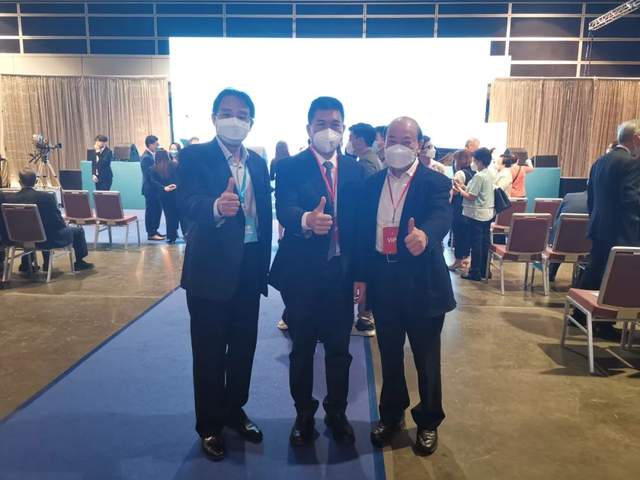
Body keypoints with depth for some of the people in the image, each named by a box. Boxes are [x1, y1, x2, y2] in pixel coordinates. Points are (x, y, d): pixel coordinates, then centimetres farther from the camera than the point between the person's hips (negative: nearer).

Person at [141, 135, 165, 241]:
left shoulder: (152, 155, 11)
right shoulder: (146, 157, -17)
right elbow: (150, 174, -22)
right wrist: (163, 186, -23)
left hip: (155, 187, 9)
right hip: (150, 188, -9)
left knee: (157, 209, 13)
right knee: (151, 210, -2)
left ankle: (154, 231, 23)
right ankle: (151, 233, 5)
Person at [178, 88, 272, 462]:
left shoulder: (259, 163, 8)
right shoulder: (195, 156, -7)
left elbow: (266, 217, 9)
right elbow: (189, 203, -25)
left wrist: (264, 267, 7)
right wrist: (217, 207, -47)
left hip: (249, 269, 5)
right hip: (211, 270, -5)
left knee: (244, 346, 16)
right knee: (209, 352, 8)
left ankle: (235, 411, 37)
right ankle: (209, 425, 27)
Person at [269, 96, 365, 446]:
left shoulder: (355, 170, 5)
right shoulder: (290, 168, -5)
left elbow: (360, 221, 3)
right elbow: (284, 211, -21)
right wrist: (307, 220, -44)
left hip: (342, 272, 2)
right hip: (302, 273, -2)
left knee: (339, 348, 13)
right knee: (302, 349, 12)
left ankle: (337, 412, 34)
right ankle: (304, 414, 33)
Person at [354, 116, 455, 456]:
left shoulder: (435, 182, -7)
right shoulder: (372, 183, 5)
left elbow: (442, 216, -27)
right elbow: (363, 231, 6)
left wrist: (424, 234, -49)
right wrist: (360, 276, 3)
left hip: (422, 282, -3)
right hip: (382, 280, 4)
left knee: (426, 357, 12)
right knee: (389, 354, 17)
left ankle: (428, 421, 33)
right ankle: (391, 414, 38)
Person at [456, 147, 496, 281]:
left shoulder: (479, 176, -18)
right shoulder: (491, 175, 10)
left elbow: (471, 197, -18)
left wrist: (459, 189, -4)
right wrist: (464, 187, 11)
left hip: (477, 214, -9)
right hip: (488, 213, 9)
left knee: (476, 244, -2)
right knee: (485, 242, 13)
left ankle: (475, 273, 5)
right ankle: (484, 270, 21)